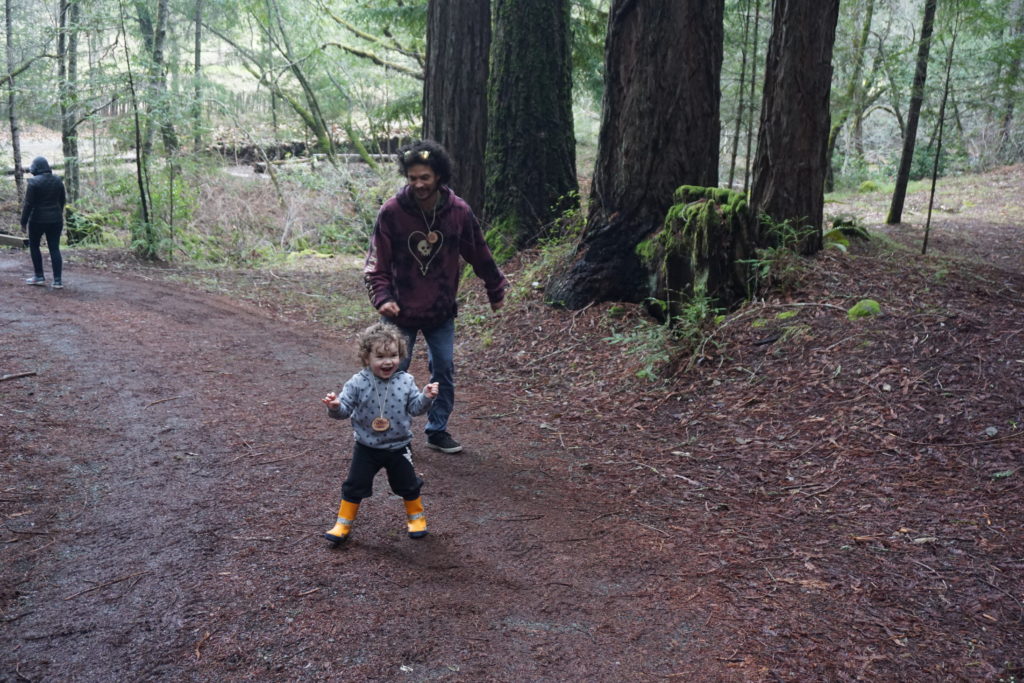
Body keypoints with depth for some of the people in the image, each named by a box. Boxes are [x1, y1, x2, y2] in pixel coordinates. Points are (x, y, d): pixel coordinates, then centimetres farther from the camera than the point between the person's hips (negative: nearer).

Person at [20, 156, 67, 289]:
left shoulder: (34, 182, -13)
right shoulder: (58, 180, 4)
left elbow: (28, 204, -13)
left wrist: (24, 221, -6)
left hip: (38, 220, -4)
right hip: (55, 220, 5)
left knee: (34, 246, 13)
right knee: (55, 248, 4)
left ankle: (39, 276, 16)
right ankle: (57, 280, 0)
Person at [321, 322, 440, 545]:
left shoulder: (405, 381, -9)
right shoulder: (358, 383, -15)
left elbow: (415, 408, -5)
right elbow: (345, 409, -13)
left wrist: (426, 397, -23)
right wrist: (335, 407, -35)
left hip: (398, 447, 1)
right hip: (367, 447, -1)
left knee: (408, 484, 16)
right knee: (355, 485, 7)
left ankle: (416, 517, 39)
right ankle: (343, 523, 25)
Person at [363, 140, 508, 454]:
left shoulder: (458, 211, -9)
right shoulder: (391, 212, -15)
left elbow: (480, 254, 5)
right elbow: (376, 263, -8)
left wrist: (496, 289, 13)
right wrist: (382, 298, -21)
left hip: (442, 312, 2)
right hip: (401, 312, -2)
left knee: (444, 372, 9)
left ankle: (437, 430, 24)